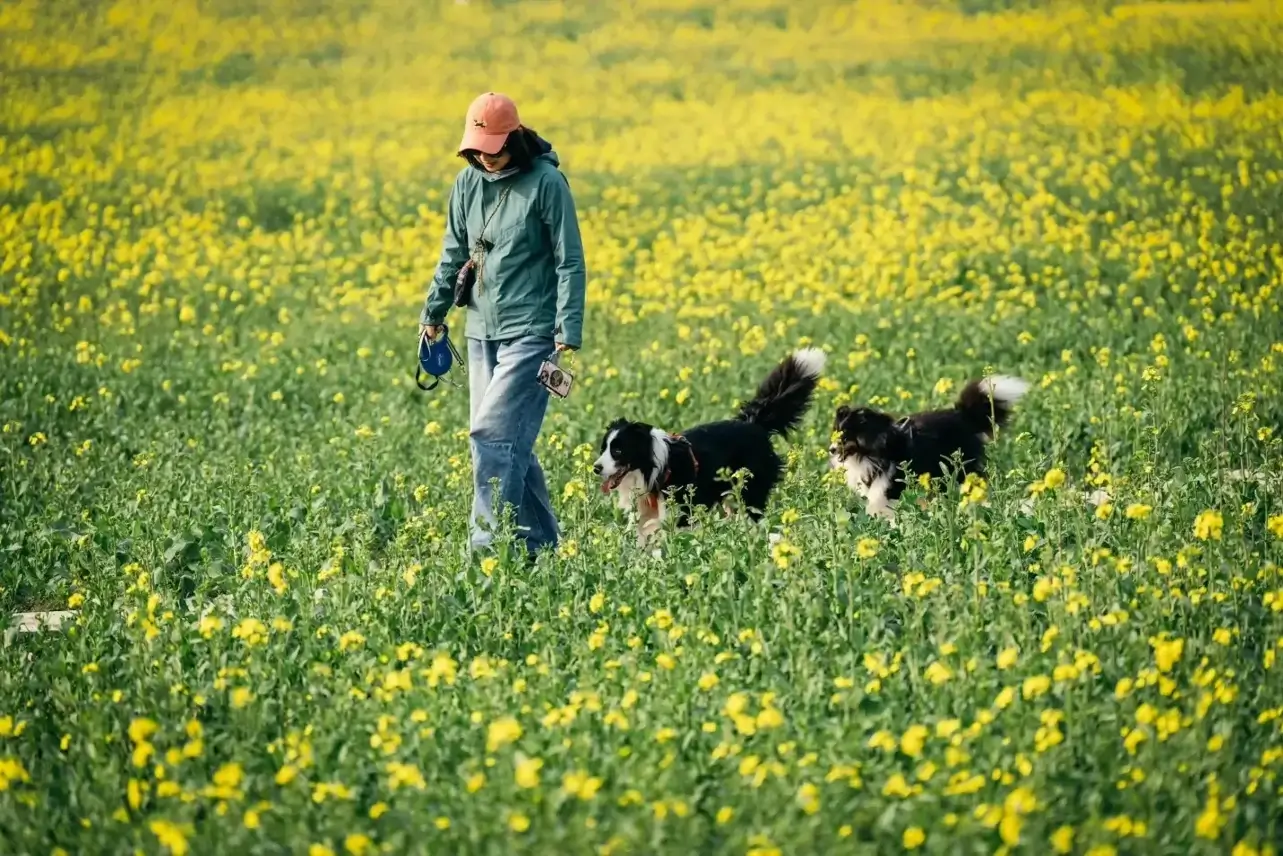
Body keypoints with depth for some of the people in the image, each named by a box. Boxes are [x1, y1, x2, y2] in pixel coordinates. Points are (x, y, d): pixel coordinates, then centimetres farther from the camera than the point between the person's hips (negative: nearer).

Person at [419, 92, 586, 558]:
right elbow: (454, 254, 17)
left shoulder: (547, 183, -11)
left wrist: (569, 332, -15)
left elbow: (570, 262, -10)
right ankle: (540, 545, 19)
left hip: (530, 331, -7)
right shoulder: (468, 182, 6)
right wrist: (434, 311, 15)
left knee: (492, 433, -15)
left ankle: (487, 546, -14)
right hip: (483, 330, 7)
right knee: (511, 442, 9)